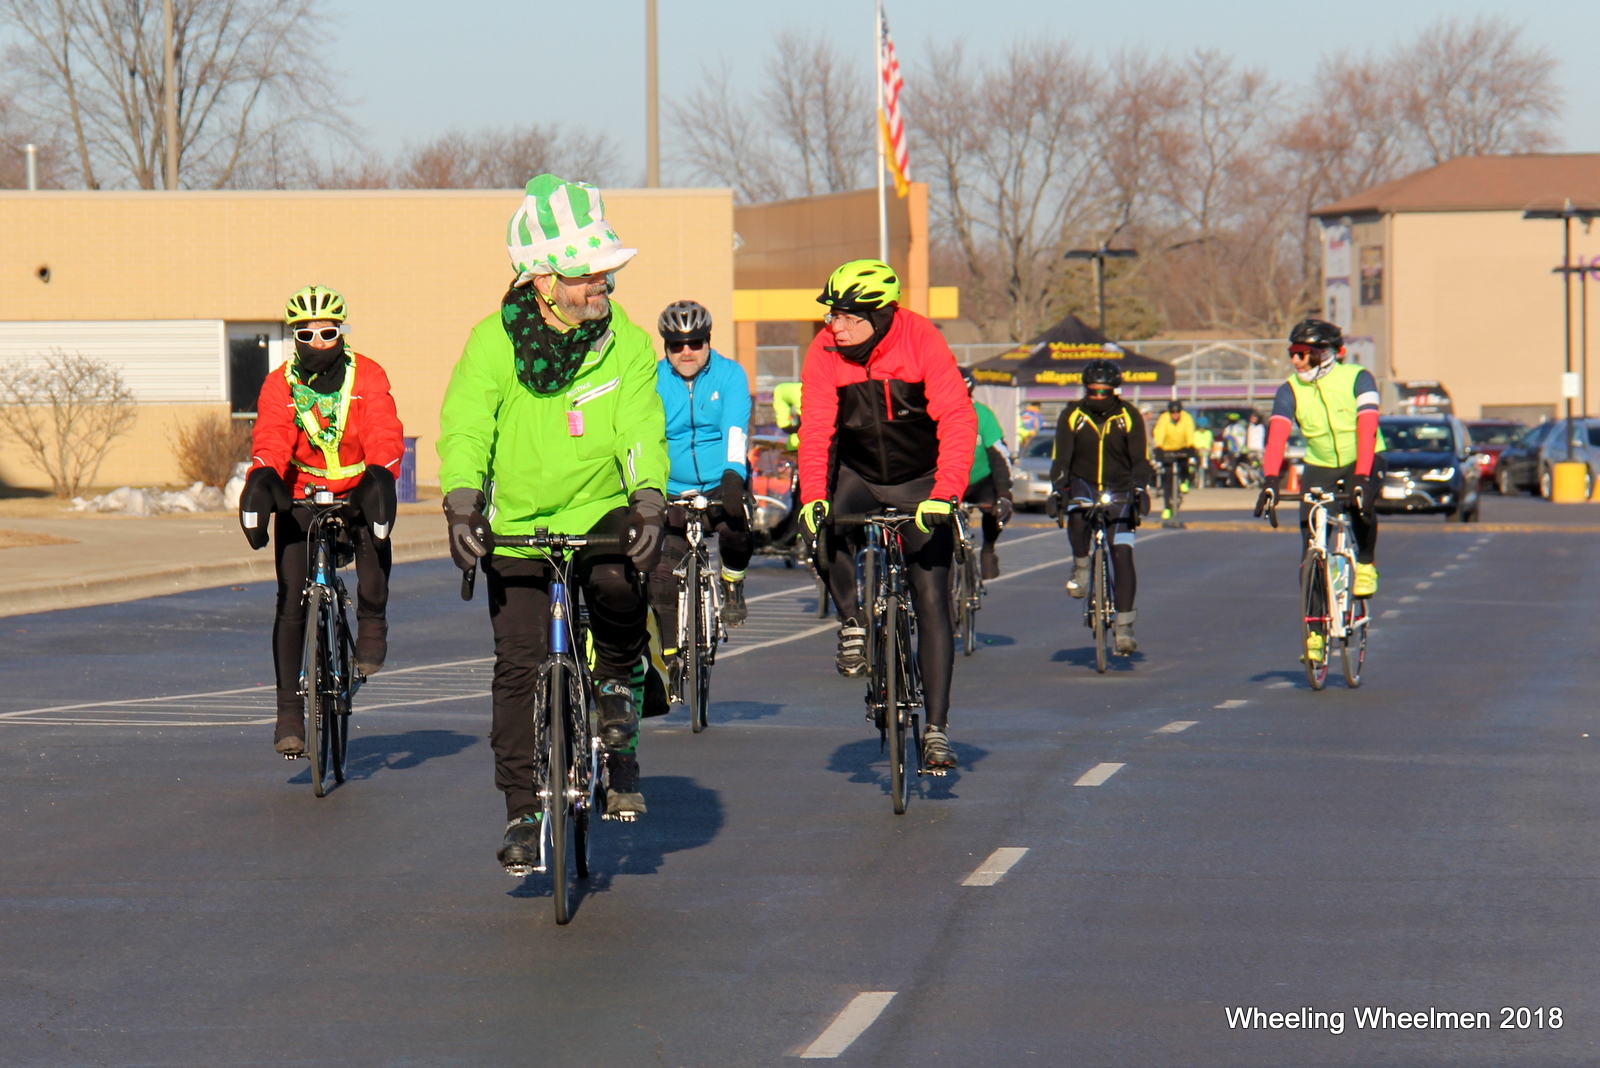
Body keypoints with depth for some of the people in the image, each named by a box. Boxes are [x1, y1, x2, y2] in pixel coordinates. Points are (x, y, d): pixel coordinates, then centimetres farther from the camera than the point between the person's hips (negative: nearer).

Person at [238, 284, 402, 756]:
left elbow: (383, 434, -20)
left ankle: (372, 621, -9)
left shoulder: (368, 377, -7)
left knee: (374, 535, -35)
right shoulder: (279, 386, -6)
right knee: (291, 602, -8)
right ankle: (290, 714, -4)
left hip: (356, 490, 0)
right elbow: (270, 439, -20)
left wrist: (381, 475, -41)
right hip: (300, 497, 1)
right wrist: (262, 479, -42)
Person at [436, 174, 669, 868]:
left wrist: (648, 498, -32)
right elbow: (465, 428, -15)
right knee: (519, 667, -5)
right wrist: (461, 502, -31)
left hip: (600, 514, 0)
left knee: (621, 589, -31)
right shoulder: (494, 341, -9)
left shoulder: (628, 344, -6)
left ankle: (616, 693, 1)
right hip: (516, 527, 0)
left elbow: (641, 430, -14)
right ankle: (522, 812, 8)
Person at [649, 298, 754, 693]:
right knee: (662, 575, -9)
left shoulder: (729, 375, -4)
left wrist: (733, 474, -34)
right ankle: (670, 656, 7)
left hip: (721, 484, -2)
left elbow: (736, 428, -17)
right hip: (674, 490, 2)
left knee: (736, 527, -34)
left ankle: (732, 583, -2)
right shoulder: (653, 382, 0)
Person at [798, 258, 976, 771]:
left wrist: (944, 494, -41)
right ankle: (852, 623, -3)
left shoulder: (923, 343, -22)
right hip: (858, 474, 2)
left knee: (932, 600, -8)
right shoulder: (825, 352, -14)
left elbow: (958, 421, -29)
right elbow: (816, 427, -17)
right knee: (830, 531, -31)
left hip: (920, 480, -2)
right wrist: (812, 496, -33)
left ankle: (937, 728, -3)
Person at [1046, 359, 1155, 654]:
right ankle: (1081, 568, -8)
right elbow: (1061, 458, -9)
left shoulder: (1129, 417, -5)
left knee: (1122, 554, -11)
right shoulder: (1072, 416, -5)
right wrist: (1057, 489, -25)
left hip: (1119, 491, 0)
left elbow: (1140, 459, -9)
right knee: (1077, 515, -36)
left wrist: (1139, 489, -26)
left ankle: (1124, 626, -8)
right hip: (1083, 485, 0)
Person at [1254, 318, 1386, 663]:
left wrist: (1361, 478, -40)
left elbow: (1366, 430, -27)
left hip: (1364, 461, -3)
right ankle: (1315, 628, 2)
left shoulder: (1357, 379, -17)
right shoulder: (1290, 391, -9)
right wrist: (1270, 480, -38)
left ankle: (1366, 565, -6)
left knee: (1360, 505, -35)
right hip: (1320, 466, 3)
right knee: (1311, 544, -8)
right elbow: (1277, 436, -22)